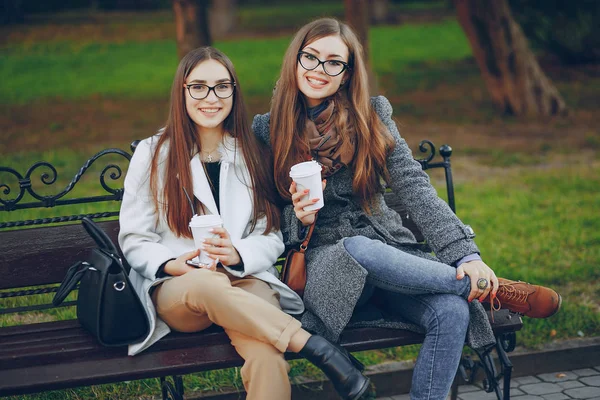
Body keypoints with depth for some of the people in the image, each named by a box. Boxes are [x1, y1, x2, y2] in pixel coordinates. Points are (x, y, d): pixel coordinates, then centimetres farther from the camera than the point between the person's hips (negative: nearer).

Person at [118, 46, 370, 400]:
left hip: (246, 280, 1)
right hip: (174, 289, -1)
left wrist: (237, 254, -15)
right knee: (210, 283, -41)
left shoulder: (254, 154, 12)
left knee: (267, 359, -37)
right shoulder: (153, 154, 6)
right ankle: (315, 347, -35)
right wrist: (173, 264, -14)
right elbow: (134, 239, 7)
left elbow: (272, 238, 8)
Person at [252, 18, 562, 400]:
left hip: (388, 247, 2)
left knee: (452, 312, -29)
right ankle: (489, 289, -21)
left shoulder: (372, 115, 7)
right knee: (358, 249, -39)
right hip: (323, 263, -2)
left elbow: (413, 186, -4)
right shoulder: (266, 130, 6)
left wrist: (465, 253, -18)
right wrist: (297, 218, -14)